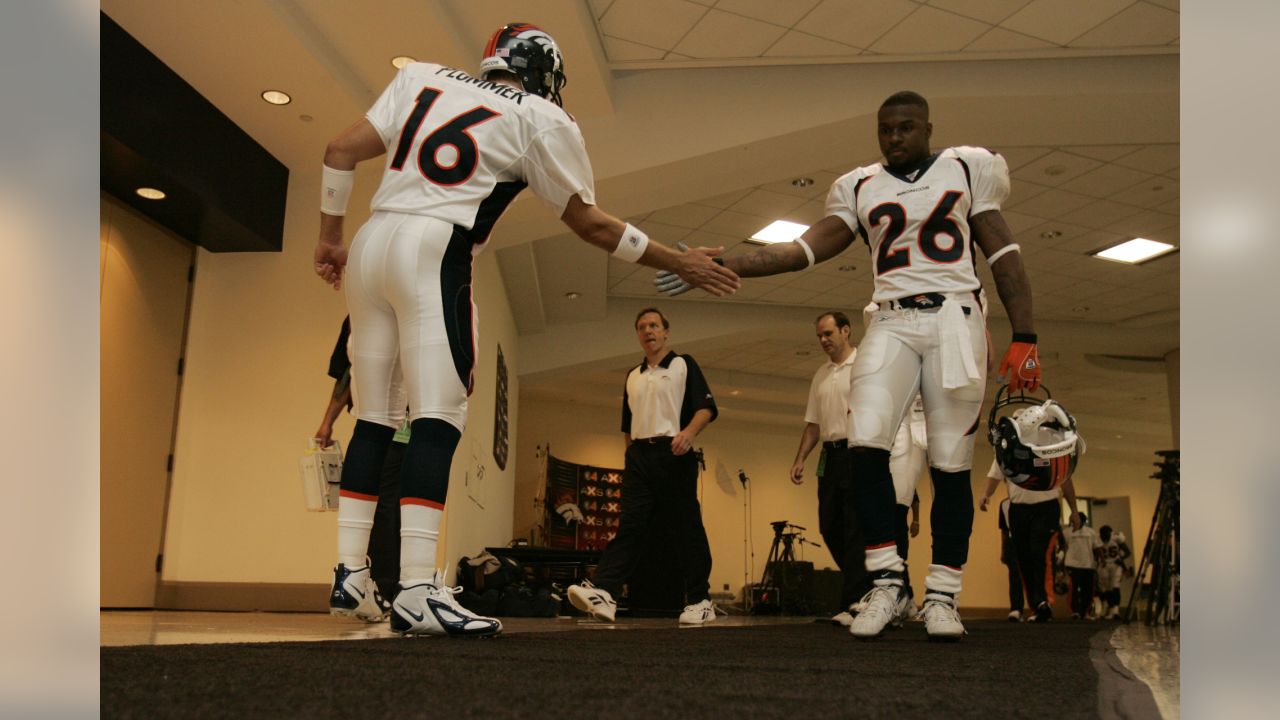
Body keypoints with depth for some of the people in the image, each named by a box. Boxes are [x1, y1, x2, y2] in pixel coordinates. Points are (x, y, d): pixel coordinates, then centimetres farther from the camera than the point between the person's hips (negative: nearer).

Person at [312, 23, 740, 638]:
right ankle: (416, 593, -18)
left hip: (370, 245, 6)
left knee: (375, 418, 11)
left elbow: (341, 152, 13)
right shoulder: (541, 120, 6)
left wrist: (329, 237, 21)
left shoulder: (423, 78, 19)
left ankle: (349, 571, 15)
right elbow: (591, 224, 10)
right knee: (437, 418, -10)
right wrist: (680, 263, 19)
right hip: (431, 252, -6)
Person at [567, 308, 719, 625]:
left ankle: (700, 601, 7)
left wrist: (689, 431, -21)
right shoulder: (632, 376, 21)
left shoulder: (683, 365, 6)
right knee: (629, 526, -7)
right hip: (638, 456, 4)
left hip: (674, 453, -4)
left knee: (688, 528, -1)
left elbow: (706, 407, -4)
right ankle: (603, 592, -19)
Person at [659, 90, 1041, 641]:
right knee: (866, 443, -18)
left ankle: (942, 597, 7)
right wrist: (717, 265, -7)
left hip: (954, 319, -1)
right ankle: (887, 584, -7)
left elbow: (1004, 256, 7)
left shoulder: (967, 169, 9)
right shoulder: (860, 189, 13)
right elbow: (803, 251, 4)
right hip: (892, 323, 1)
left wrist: (1024, 339, -2)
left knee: (950, 464, -3)